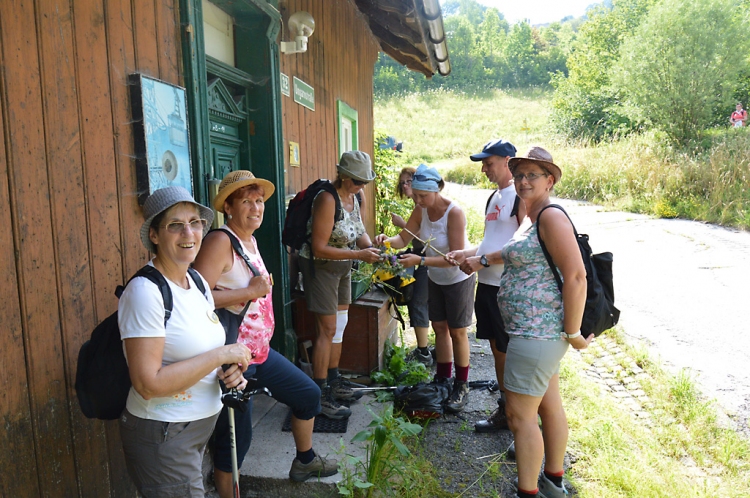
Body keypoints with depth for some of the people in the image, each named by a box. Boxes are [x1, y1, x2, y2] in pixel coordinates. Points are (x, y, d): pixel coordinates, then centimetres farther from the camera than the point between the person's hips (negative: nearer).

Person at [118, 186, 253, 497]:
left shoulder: (198, 282, 3)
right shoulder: (145, 291, -22)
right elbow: (149, 384, -26)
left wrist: (232, 371, -5)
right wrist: (221, 356, -22)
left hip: (200, 425, 8)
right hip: (162, 436, -8)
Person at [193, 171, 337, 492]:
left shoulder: (250, 240, 10)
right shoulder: (220, 241, -18)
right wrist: (251, 292, -25)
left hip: (259, 350, 10)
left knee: (308, 394, 19)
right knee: (237, 435, 1)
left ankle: (304, 462, 42)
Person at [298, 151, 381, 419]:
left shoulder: (358, 198, 0)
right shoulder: (327, 199, -25)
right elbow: (319, 248, -26)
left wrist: (371, 247, -15)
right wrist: (359, 255, -27)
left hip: (342, 267, 8)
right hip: (320, 267, -8)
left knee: (340, 324, 15)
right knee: (327, 329, -7)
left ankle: (334, 382, 30)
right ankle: (320, 396, 3)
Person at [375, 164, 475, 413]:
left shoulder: (454, 212, -29)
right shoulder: (421, 210, -11)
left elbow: (455, 258, -31)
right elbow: (404, 238, -6)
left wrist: (420, 260, -39)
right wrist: (387, 240, -28)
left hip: (459, 278, -6)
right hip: (436, 278, 6)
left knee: (457, 333, 4)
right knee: (439, 328, 13)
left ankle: (461, 387, 18)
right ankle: (442, 378, 28)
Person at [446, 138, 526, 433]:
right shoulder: (494, 197, 17)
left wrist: (483, 260, -18)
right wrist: (466, 253, 9)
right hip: (486, 284, 9)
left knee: (509, 351, 1)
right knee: (496, 348, 15)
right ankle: (504, 406, 28)